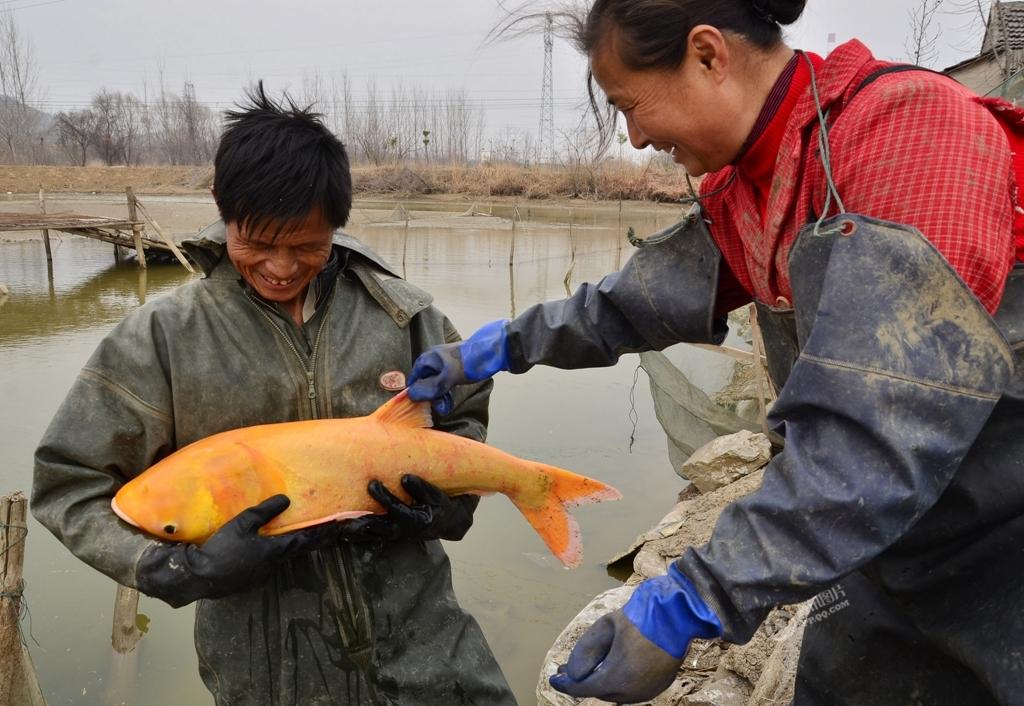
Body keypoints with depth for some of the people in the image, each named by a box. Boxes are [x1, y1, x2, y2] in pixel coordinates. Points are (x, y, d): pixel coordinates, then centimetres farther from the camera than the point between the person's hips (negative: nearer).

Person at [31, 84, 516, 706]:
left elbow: (465, 419, 9)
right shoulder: (165, 335, -8)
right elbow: (68, 483, -4)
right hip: (264, 655, 0)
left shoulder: (398, 311, -4)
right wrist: (185, 569, -17)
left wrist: (444, 506, -9)